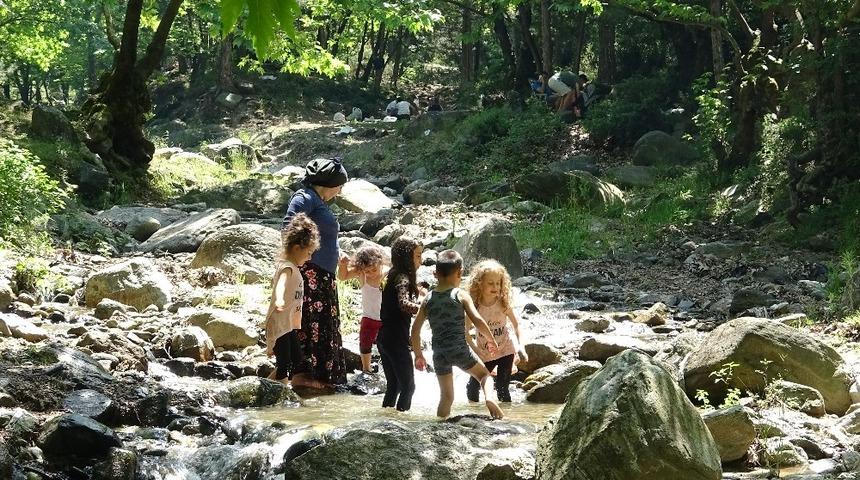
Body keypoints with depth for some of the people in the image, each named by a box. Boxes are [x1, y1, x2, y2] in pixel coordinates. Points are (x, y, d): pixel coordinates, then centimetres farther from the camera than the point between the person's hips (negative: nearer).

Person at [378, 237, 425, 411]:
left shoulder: (393, 276, 13)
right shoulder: (402, 279, -15)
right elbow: (404, 304, -34)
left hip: (384, 338, 9)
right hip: (396, 340, -9)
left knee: (393, 385, 16)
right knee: (408, 385, -4)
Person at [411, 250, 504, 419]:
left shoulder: (428, 299, 9)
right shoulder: (460, 295, -2)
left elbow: (415, 329, 8)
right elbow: (478, 321, -8)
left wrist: (418, 354, 18)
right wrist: (492, 340, 7)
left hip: (439, 353, 3)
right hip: (459, 349, -3)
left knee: (446, 397, 15)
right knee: (484, 374, 17)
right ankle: (488, 397, -12)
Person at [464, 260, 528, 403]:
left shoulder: (503, 303, -13)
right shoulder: (474, 306, -13)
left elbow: (516, 324, -4)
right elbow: (466, 331, -6)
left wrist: (520, 347, -16)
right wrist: (475, 349, -17)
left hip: (505, 350, -1)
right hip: (484, 354, 1)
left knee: (502, 388, -6)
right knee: (472, 387, 5)